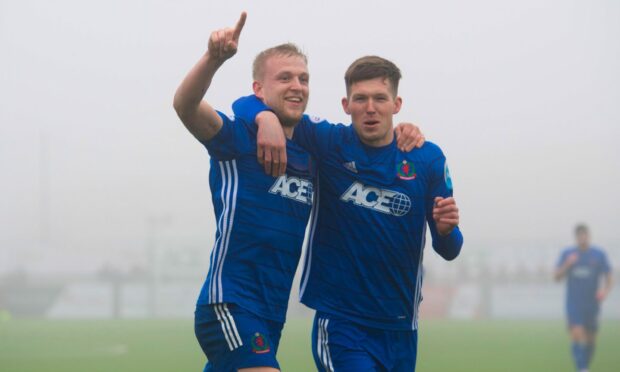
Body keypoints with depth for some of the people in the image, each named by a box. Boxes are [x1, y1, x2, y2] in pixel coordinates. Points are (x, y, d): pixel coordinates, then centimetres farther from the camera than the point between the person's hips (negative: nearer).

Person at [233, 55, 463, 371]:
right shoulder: (327, 143, -6)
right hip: (340, 320, -3)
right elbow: (248, 105, -1)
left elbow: (448, 250, 3)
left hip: (401, 327, 3)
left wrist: (446, 229, -20)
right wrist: (266, 117, -24)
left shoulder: (427, 159, -1)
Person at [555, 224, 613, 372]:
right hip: (573, 303, -1)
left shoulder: (599, 254, 0)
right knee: (577, 335, -18)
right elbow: (557, 276, -1)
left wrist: (605, 290, -20)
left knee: (590, 339, 8)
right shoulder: (567, 254, 2)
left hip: (592, 304, 2)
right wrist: (567, 264, -19)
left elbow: (608, 277, 1)